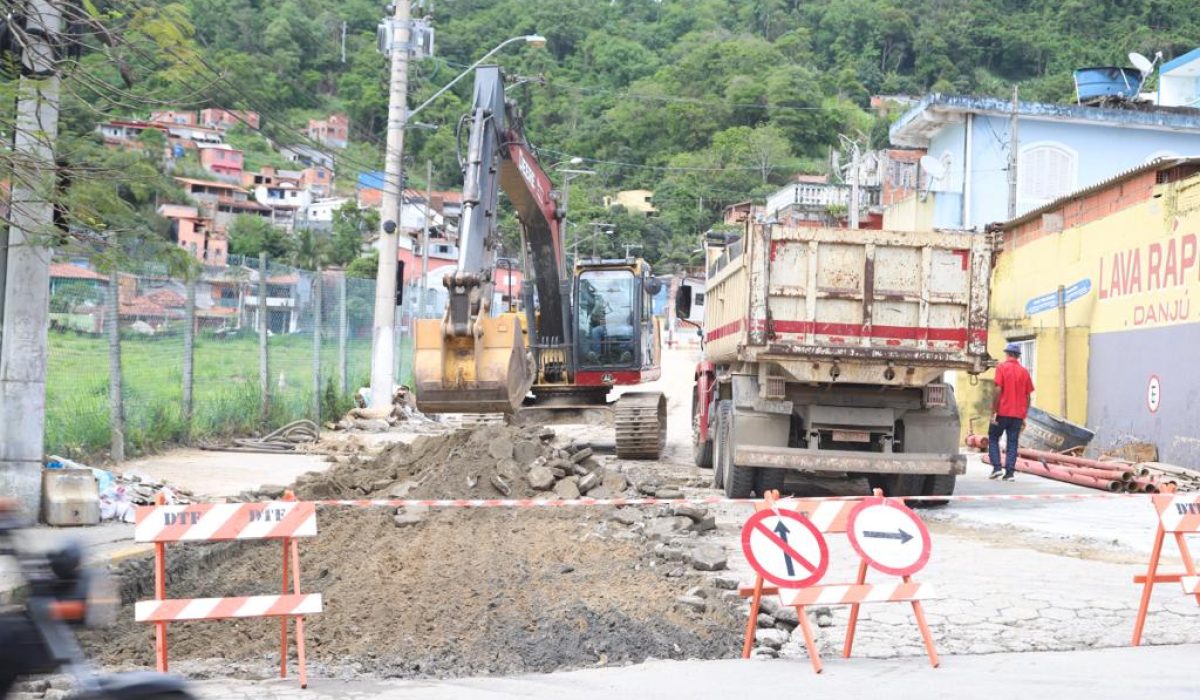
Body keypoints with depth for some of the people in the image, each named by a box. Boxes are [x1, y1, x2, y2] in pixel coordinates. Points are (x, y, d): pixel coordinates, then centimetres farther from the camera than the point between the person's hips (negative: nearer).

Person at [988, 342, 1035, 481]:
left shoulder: (1002, 367, -4)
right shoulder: (1024, 371, 9)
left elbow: (998, 391, -13)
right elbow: (1027, 396, 9)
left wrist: (993, 412, -10)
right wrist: (1024, 417, 16)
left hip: (1002, 412, -3)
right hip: (1018, 414, 3)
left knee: (993, 438, 10)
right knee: (1012, 443, 5)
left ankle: (997, 467, -3)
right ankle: (1009, 473, -2)